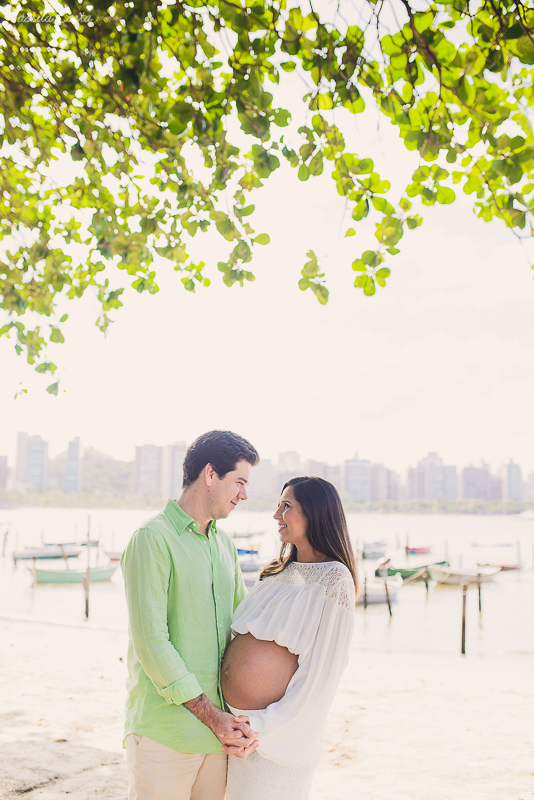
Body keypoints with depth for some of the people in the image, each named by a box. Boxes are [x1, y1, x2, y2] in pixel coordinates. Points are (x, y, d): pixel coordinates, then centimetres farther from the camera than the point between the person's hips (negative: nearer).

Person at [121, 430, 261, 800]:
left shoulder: (225, 544, 13)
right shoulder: (153, 539, -11)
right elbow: (151, 642, -16)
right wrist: (212, 716, -14)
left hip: (220, 725, 6)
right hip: (164, 733, -6)